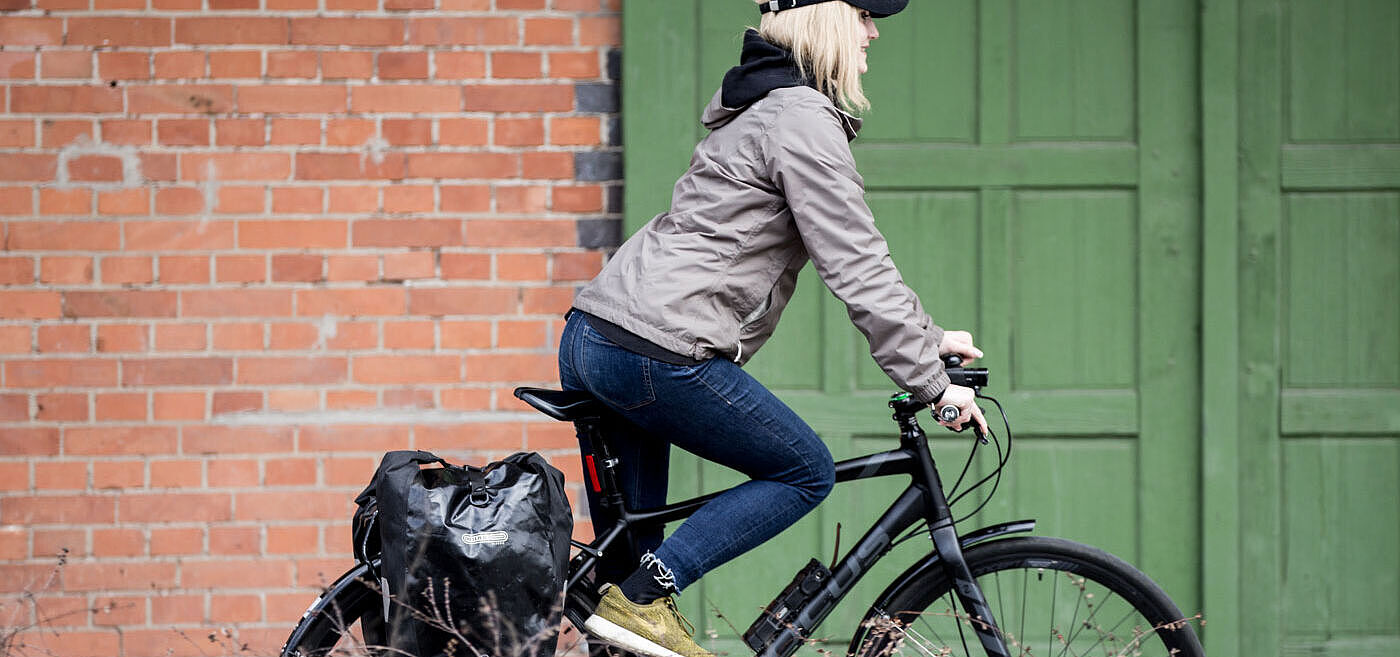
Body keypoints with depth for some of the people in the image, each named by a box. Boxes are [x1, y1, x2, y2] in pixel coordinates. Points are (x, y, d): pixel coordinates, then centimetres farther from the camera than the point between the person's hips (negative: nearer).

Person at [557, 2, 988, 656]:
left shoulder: (763, 105, 23)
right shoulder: (803, 121, -10)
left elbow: (859, 258, 28)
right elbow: (857, 272, -12)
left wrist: (928, 336, 25)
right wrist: (931, 383, -5)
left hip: (588, 339, 10)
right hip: (658, 353, -10)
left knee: (629, 547, 14)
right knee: (806, 472, 5)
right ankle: (642, 599, -5)